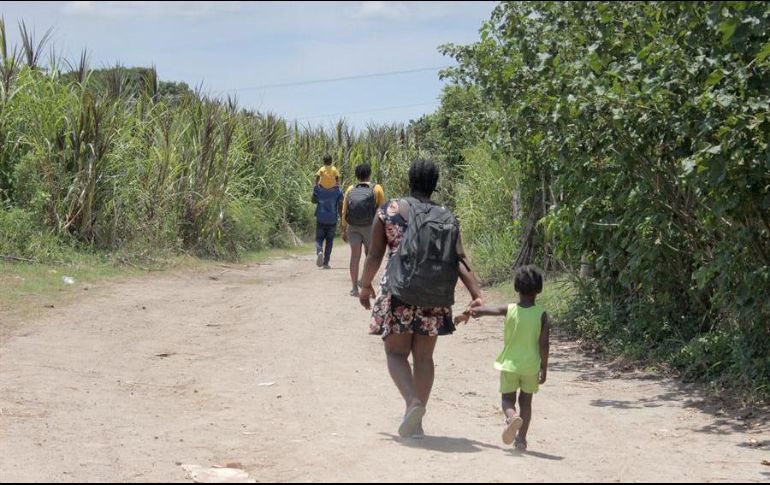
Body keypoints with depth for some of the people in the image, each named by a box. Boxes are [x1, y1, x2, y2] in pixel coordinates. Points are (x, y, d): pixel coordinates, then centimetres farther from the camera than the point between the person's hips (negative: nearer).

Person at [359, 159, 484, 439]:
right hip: (435, 296, 3)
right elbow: (460, 260, -6)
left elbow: (375, 255, 2)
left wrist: (365, 286, 17)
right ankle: (415, 422, 14)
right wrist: (476, 295, -11)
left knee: (396, 353, 7)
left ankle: (413, 402, -18)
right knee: (423, 357, 12)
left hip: (399, 292, -3)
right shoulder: (446, 218, 5)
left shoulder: (389, 211, 0)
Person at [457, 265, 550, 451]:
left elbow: (483, 310, 5)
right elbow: (544, 344, -11)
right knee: (526, 401, 17)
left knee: (508, 399, 10)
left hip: (510, 364, -1)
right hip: (531, 366, 1)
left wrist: (466, 315, 24)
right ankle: (521, 438, 14)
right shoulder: (542, 314, -8)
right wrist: (544, 368, -1)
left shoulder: (509, 310, -7)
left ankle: (512, 417, -24)